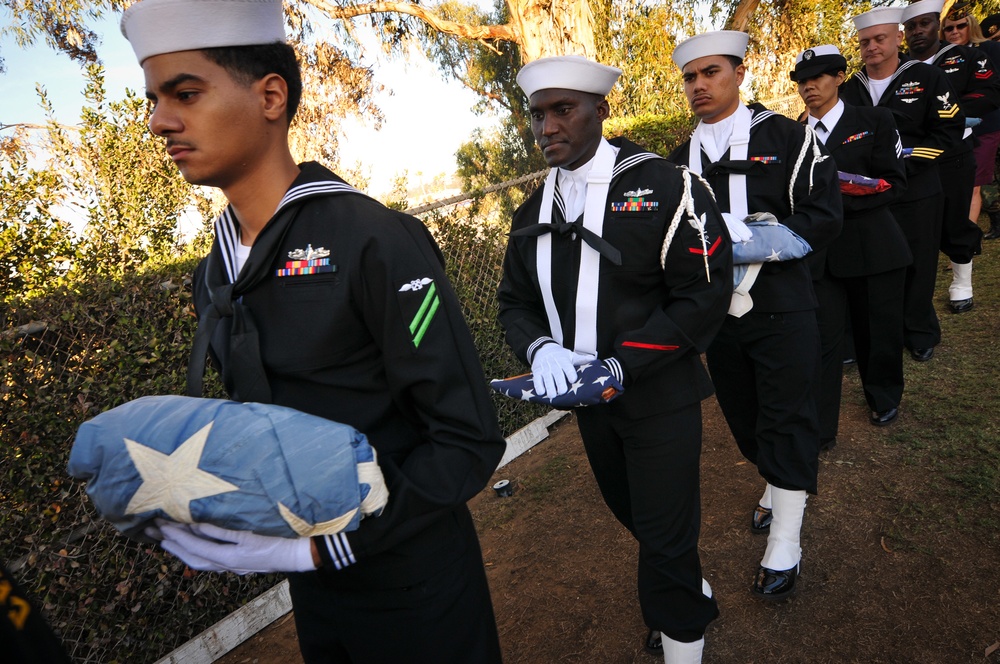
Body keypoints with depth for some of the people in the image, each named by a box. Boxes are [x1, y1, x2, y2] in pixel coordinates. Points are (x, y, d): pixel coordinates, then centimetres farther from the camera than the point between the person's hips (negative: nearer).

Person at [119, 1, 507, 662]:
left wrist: (320, 546, -23)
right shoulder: (216, 274, 2)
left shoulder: (377, 242, -22)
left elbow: (470, 441, -22)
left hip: (411, 580, -6)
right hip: (313, 585, 7)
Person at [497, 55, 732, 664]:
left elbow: (705, 296, -17)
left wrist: (619, 365, -24)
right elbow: (515, 300, 6)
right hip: (589, 401, 6)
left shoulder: (665, 188, -15)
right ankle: (692, 595, 55)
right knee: (633, 515, 26)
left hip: (660, 400, -6)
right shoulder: (533, 214, 2)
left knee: (667, 532, 6)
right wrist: (540, 348, -17)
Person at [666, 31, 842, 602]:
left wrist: (753, 242, -20)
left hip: (781, 311, -4)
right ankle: (780, 488, 44)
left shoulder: (787, 137, -5)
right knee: (745, 419, 17)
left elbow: (824, 216, -9)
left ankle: (784, 547, 15)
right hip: (717, 314, 5)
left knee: (787, 421, 2)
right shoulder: (681, 159, 8)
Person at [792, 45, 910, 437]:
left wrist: (838, 197, -17)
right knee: (822, 338, -4)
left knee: (878, 331, 12)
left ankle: (884, 399, 40)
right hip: (820, 254, 1)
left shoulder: (874, 122, 2)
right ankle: (818, 429, 3)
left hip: (872, 249, -1)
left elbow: (893, 183, -5)